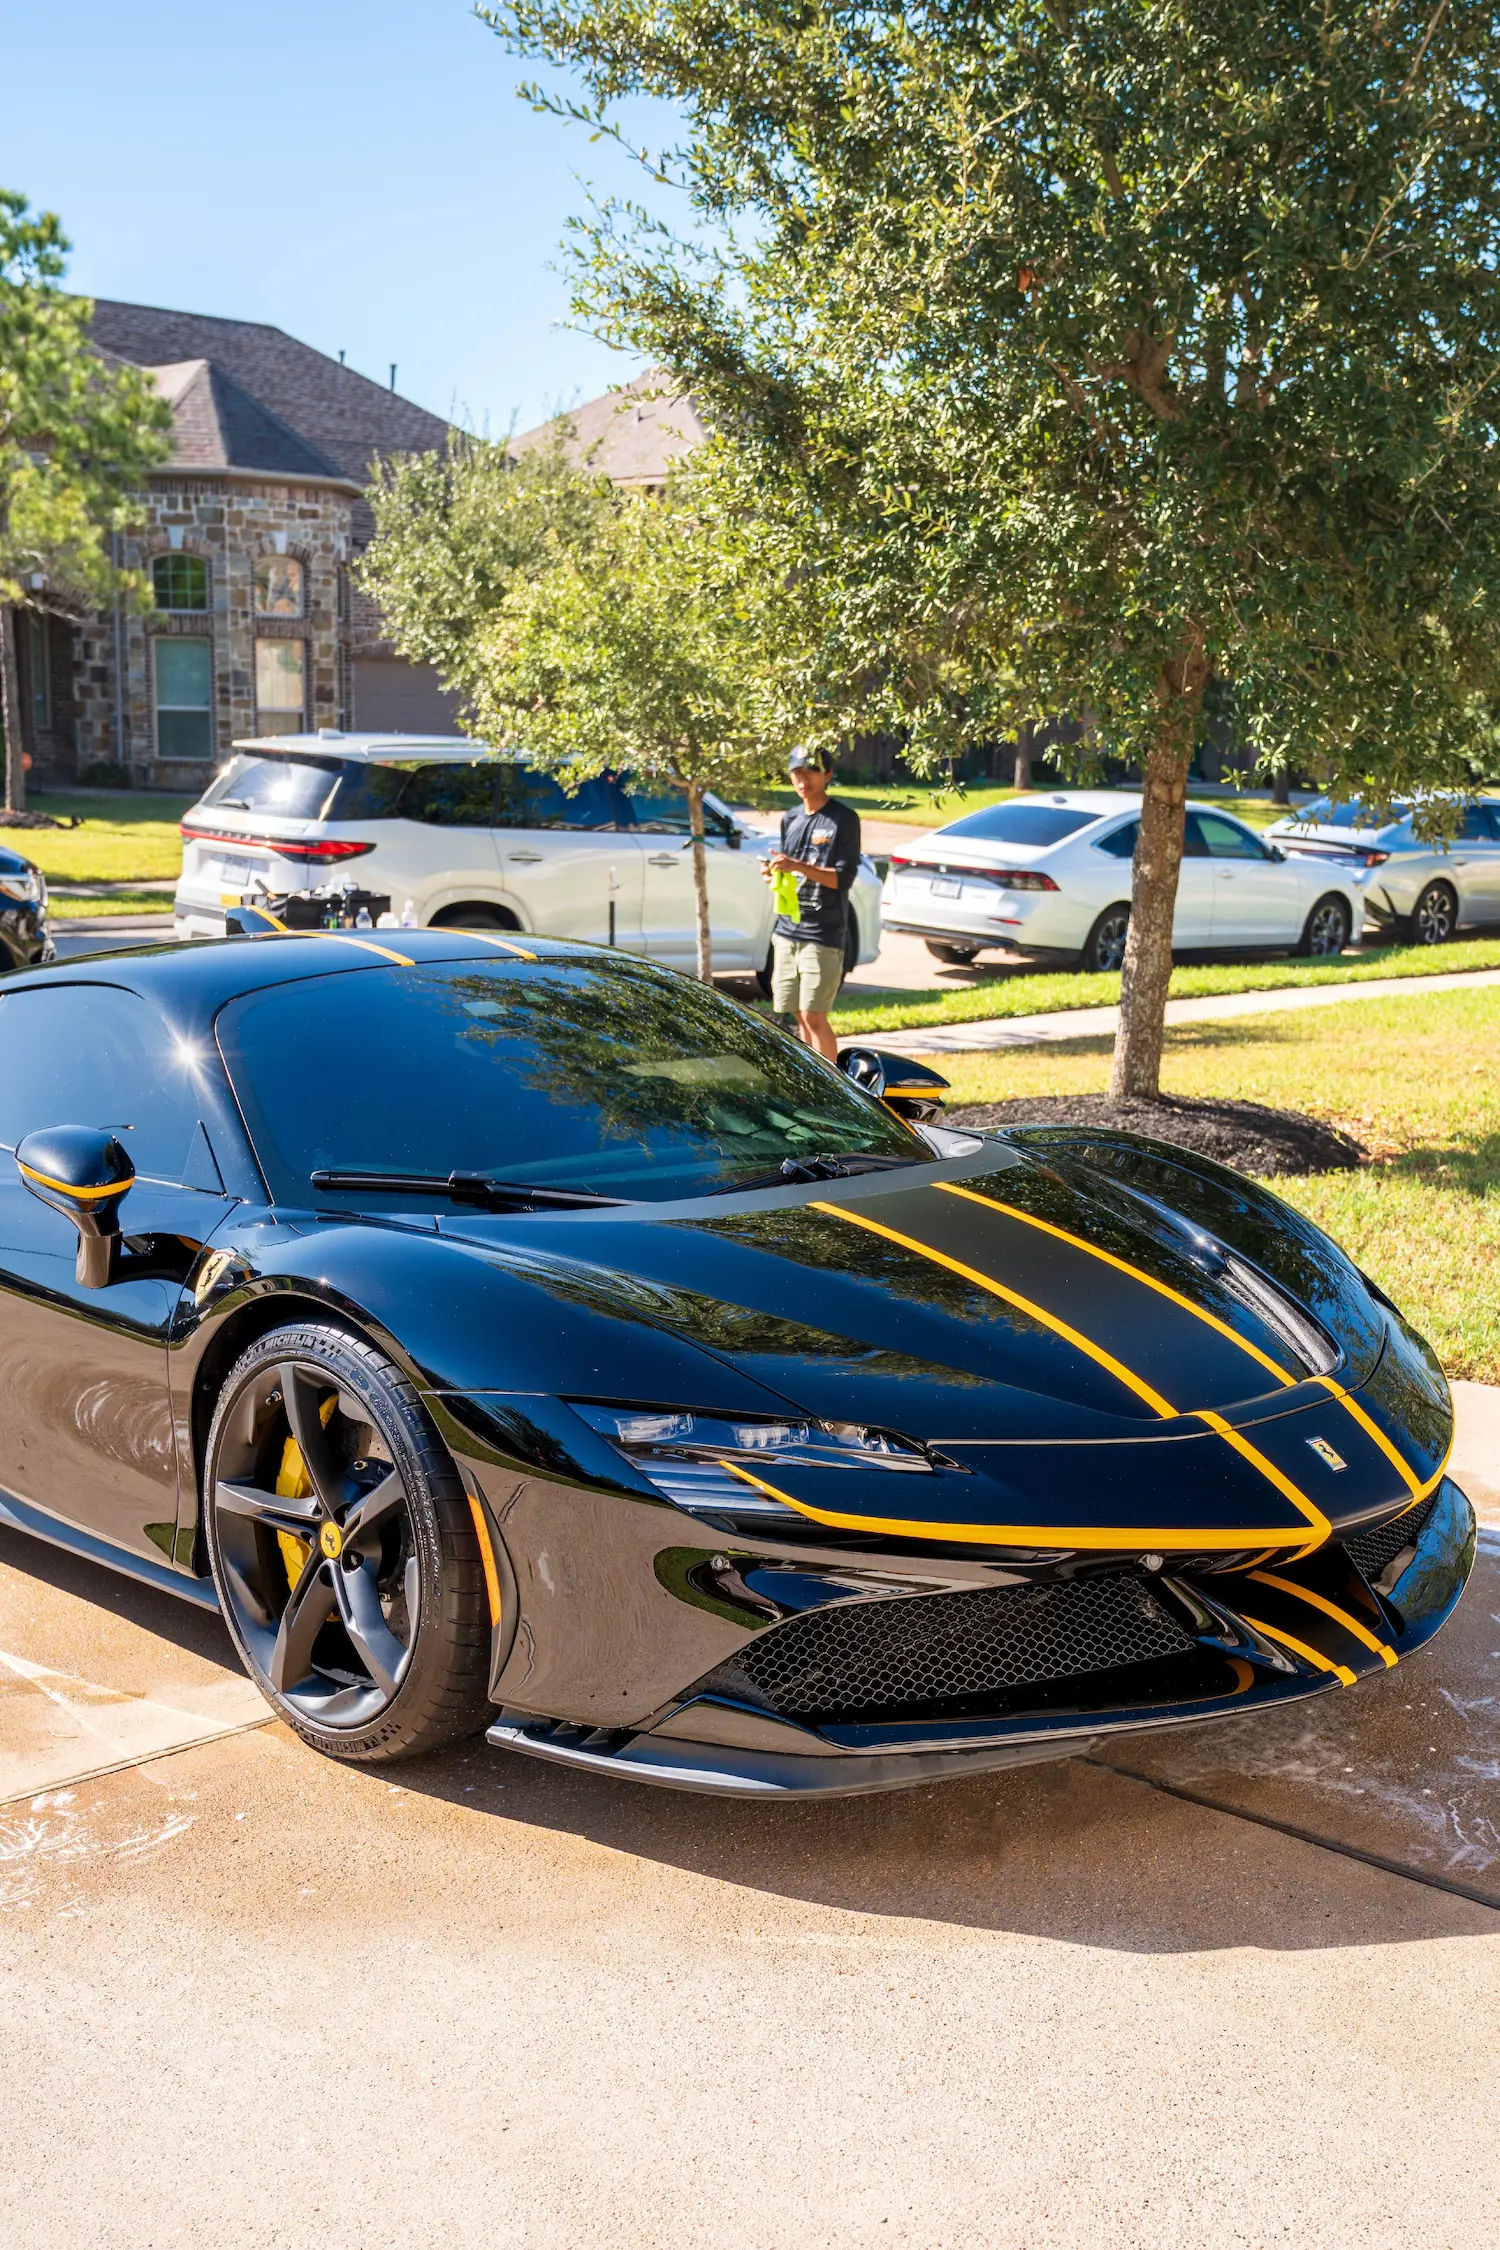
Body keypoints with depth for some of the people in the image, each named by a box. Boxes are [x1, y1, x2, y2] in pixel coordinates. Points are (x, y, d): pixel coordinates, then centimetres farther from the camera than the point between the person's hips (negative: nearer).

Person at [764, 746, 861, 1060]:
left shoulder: (844, 819, -4)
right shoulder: (790, 820, 16)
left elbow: (843, 877, -12)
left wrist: (798, 866, -23)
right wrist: (774, 874, -1)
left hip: (823, 933, -6)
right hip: (786, 930, 6)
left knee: (814, 1017, -11)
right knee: (799, 1017, 8)